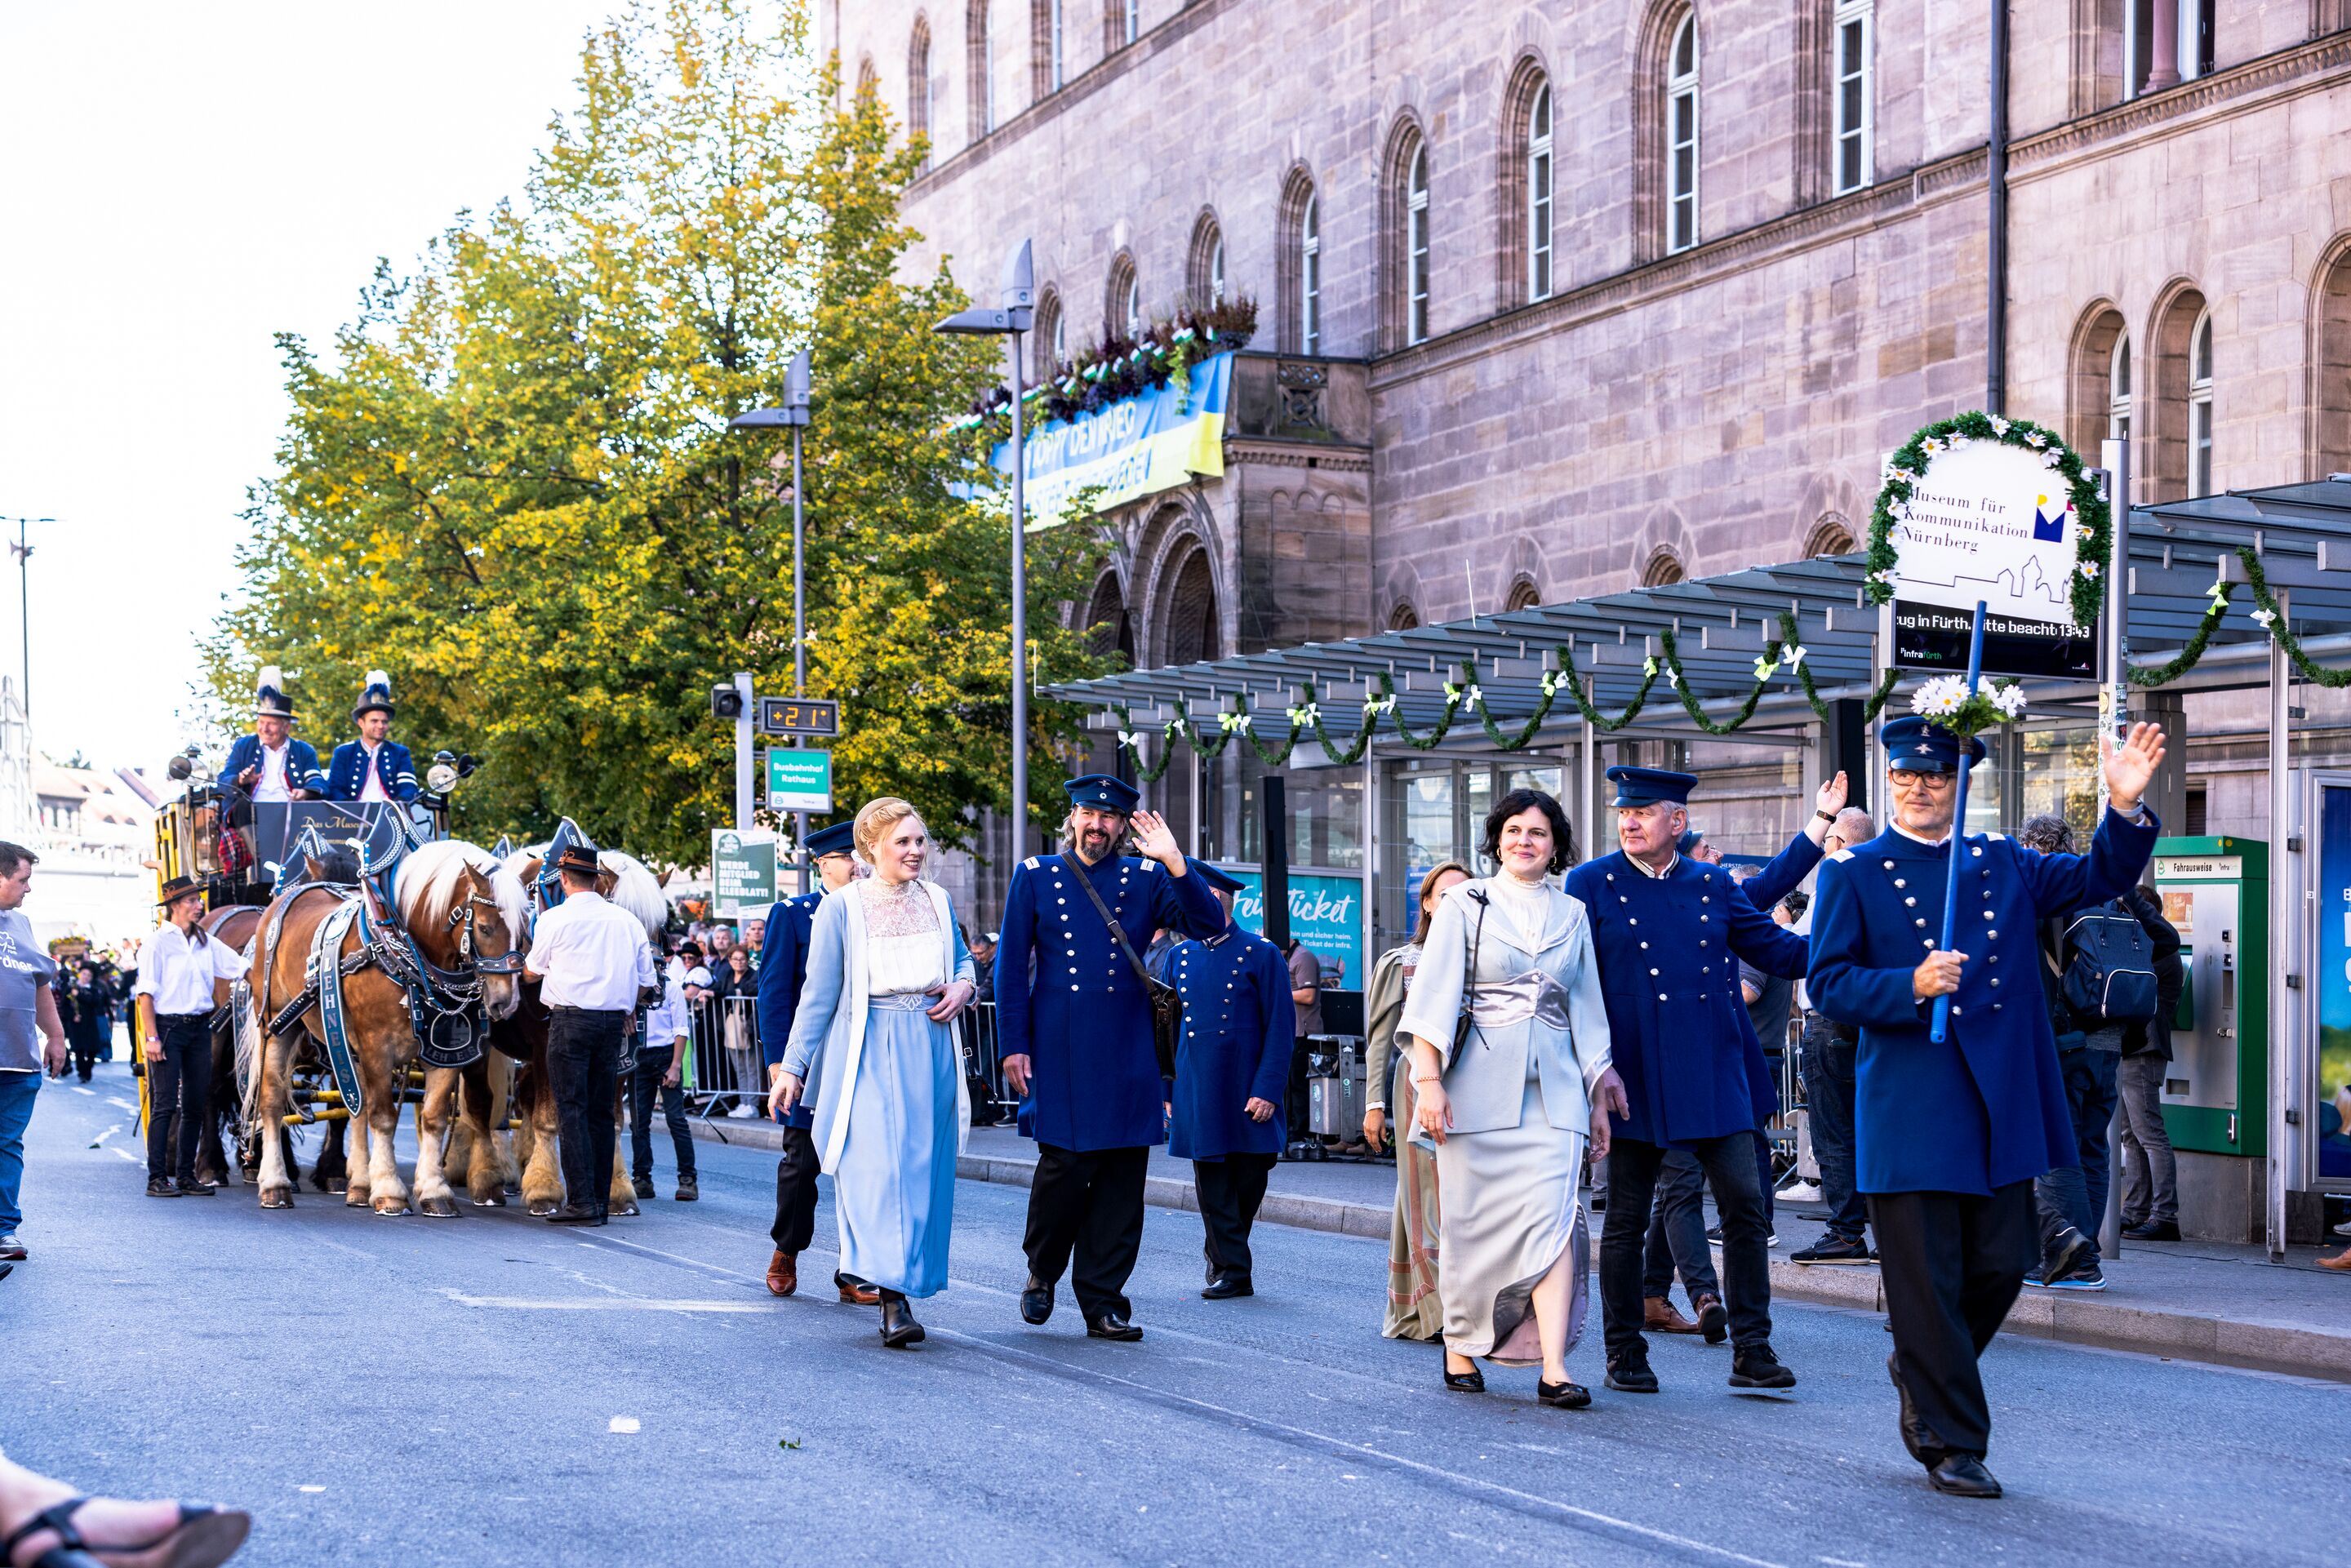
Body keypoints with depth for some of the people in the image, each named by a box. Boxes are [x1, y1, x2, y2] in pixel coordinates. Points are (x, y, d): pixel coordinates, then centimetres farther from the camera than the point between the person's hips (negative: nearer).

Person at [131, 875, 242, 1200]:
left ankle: (187, 1175, 14)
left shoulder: (206, 943, 11)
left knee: (195, 1105, 7)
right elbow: (146, 993, -9)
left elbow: (242, 966, 11)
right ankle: (157, 1178, -1)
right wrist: (152, 1037, -15)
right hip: (168, 1026, -6)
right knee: (165, 1104, -5)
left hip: (200, 1028, 6)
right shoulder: (158, 942, -6)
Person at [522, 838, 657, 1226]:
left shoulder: (554, 919, -4)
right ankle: (601, 1201, 12)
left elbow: (533, 972, 9)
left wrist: (524, 966, 31)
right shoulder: (627, 920, 7)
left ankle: (581, 1202, -8)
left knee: (572, 1109, -2)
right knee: (602, 1111, 10)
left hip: (570, 1020, -4)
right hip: (613, 1022, 4)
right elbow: (646, 980, 10)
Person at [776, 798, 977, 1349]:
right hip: (868, 1053, -5)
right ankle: (893, 1298, -18)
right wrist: (793, 1067, -1)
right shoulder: (841, 908, -4)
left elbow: (962, 957, 23)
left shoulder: (938, 900, 8)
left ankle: (904, 1288, 16)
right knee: (877, 1166, -15)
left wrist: (963, 986, -1)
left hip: (930, 1052, 5)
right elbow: (818, 995, -1)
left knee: (924, 1169, 5)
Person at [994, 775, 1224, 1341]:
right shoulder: (1035, 876, 7)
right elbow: (1011, 967, 6)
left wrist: (1175, 862, -15)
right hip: (1059, 1053, -2)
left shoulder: (1146, 879, 9)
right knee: (1065, 1163, -8)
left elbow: (1207, 924, -4)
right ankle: (1042, 1271, 18)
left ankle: (1103, 1302, 8)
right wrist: (1013, 1045, -1)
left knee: (1122, 1176, 0)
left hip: (1127, 1055, 2)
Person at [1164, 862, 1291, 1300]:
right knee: (1212, 1184, 0)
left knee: (1249, 1179, 5)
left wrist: (1267, 1091, -12)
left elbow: (1280, 1028, -5)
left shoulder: (1262, 955, -3)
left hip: (1246, 1092, -3)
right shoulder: (1179, 957, 9)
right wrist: (1167, 1091, 7)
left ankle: (1222, 1254, 26)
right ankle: (1232, 1270, 6)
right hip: (1196, 1093, 3)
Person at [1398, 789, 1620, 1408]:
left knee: (1553, 1215, -11)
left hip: (1552, 1087, 2)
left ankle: (1553, 1368, -16)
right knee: (1472, 1219, 3)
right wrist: (1429, 1081, -11)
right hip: (1479, 1082, -2)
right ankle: (1460, 1347, 20)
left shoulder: (1573, 915, 13)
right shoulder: (1465, 905, 4)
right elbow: (1435, 997, -2)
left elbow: (1586, 1010, 17)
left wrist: (1599, 1094, 14)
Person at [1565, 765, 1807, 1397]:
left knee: (1745, 1207, -3)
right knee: (1626, 1220, 4)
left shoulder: (1713, 885, 9)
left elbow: (1777, 951, 11)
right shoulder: (1592, 884, 1)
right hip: (1635, 1078, -2)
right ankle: (1624, 1356, 16)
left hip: (1714, 1075, 2)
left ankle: (1751, 1352, 5)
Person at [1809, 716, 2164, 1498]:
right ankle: (1951, 1443, 10)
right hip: (1910, 1116, -4)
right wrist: (1911, 987, -21)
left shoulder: (2003, 864, 12)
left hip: (2001, 1107, 4)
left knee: (2000, 1265, 9)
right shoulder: (1853, 874, 1)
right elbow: (1827, 983, -4)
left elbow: (2100, 877, 7)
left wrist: (2125, 806, -10)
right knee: (1926, 1279, 0)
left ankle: (1920, 1369, 35)